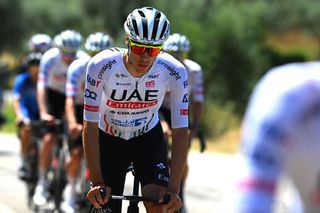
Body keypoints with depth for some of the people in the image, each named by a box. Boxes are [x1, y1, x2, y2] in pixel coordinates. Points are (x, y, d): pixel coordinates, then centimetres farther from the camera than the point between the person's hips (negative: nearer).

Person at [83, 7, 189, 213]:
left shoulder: (175, 72, -28)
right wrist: (97, 182, -32)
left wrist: (173, 189, -32)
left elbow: (181, 132, -25)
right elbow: (90, 126, -27)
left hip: (149, 137, 0)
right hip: (109, 139, 0)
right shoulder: (102, 65, -31)